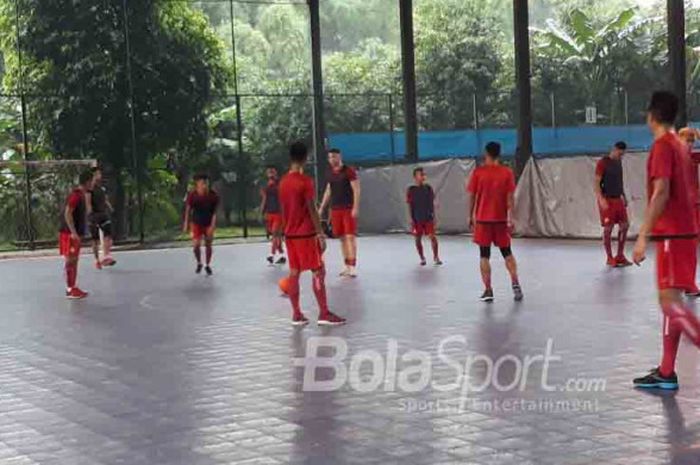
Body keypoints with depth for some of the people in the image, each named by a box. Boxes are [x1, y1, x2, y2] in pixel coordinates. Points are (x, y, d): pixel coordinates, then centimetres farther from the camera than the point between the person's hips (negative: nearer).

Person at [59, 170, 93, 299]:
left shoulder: (81, 194, 14)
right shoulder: (76, 195, -16)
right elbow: (67, 214, -23)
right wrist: (73, 232, -26)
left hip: (75, 233, 10)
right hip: (69, 234, -10)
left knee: (74, 260, 13)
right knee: (70, 260, -7)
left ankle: (73, 287, 19)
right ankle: (70, 290, -5)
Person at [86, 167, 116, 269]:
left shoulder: (102, 188, 14)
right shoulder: (90, 188, -7)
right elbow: (88, 202, -15)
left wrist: (110, 208, 3)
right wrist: (90, 214, -24)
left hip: (104, 214, 5)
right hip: (94, 215, -5)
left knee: (108, 235, -12)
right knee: (95, 239, 2)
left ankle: (106, 256, -18)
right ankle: (97, 260, 10)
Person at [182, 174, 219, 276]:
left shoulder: (213, 195, -18)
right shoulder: (192, 195, -17)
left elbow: (215, 212, -12)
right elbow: (188, 209, -3)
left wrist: (212, 226, -19)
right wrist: (186, 224, 1)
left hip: (208, 223, 0)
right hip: (197, 223, 0)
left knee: (208, 245, 7)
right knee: (196, 245, -12)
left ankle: (208, 266, 27)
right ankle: (199, 264, 15)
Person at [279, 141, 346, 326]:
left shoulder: (283, 182, 9)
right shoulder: (305, 181, -13)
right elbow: (312, 210, -15)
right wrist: (320, 234, -11)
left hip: (290, 234, 7)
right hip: (306, 234, -7)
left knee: (294, 273, 8)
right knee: (319, 272, -3)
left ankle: (296, 315, 9)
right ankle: (324, 314, -4)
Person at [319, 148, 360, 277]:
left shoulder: (349, 171, -7)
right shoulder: (329, 173, 11)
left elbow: (356, 190, -11)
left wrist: (355, 207, -19)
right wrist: (322, 208, 17)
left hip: (349, 208, -6)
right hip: (335, 209, 6)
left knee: (350, 236, -9)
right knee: (342, 237, 6)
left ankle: (353, 266, -9)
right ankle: (347, 266, 12)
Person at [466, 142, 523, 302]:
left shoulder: (478, 172, -3)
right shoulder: (507, 173, -1)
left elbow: (471, 196, -2)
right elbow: (510, 197, -5)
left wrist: (470, 216, 8)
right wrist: (510, 218, -2)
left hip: (482, 219, -1)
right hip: (501, 219, 1)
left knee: (484, 255, 4)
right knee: (507, 253, 14)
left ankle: (488, 290, 0)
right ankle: (515, 283, 0)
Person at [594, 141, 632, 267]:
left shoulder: (618, 162, 13)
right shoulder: (603, 163, -10)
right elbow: (596, 183, -13)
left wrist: (624, 196, 18)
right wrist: (601, 199, -22)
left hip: (618, 199, 8)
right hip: (607, 200, -8)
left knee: (625, 225, 6)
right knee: (608, 228, -3)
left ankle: (620, 256, 15)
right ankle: (610, 258, 6)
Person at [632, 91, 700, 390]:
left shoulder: (662, 146, -13)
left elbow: (661, 194, -21)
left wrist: (643, 237, -21)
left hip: (672, 235, -10)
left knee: (671, 302, -11)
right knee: (669, 302, 10)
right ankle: (666, 373, 14)